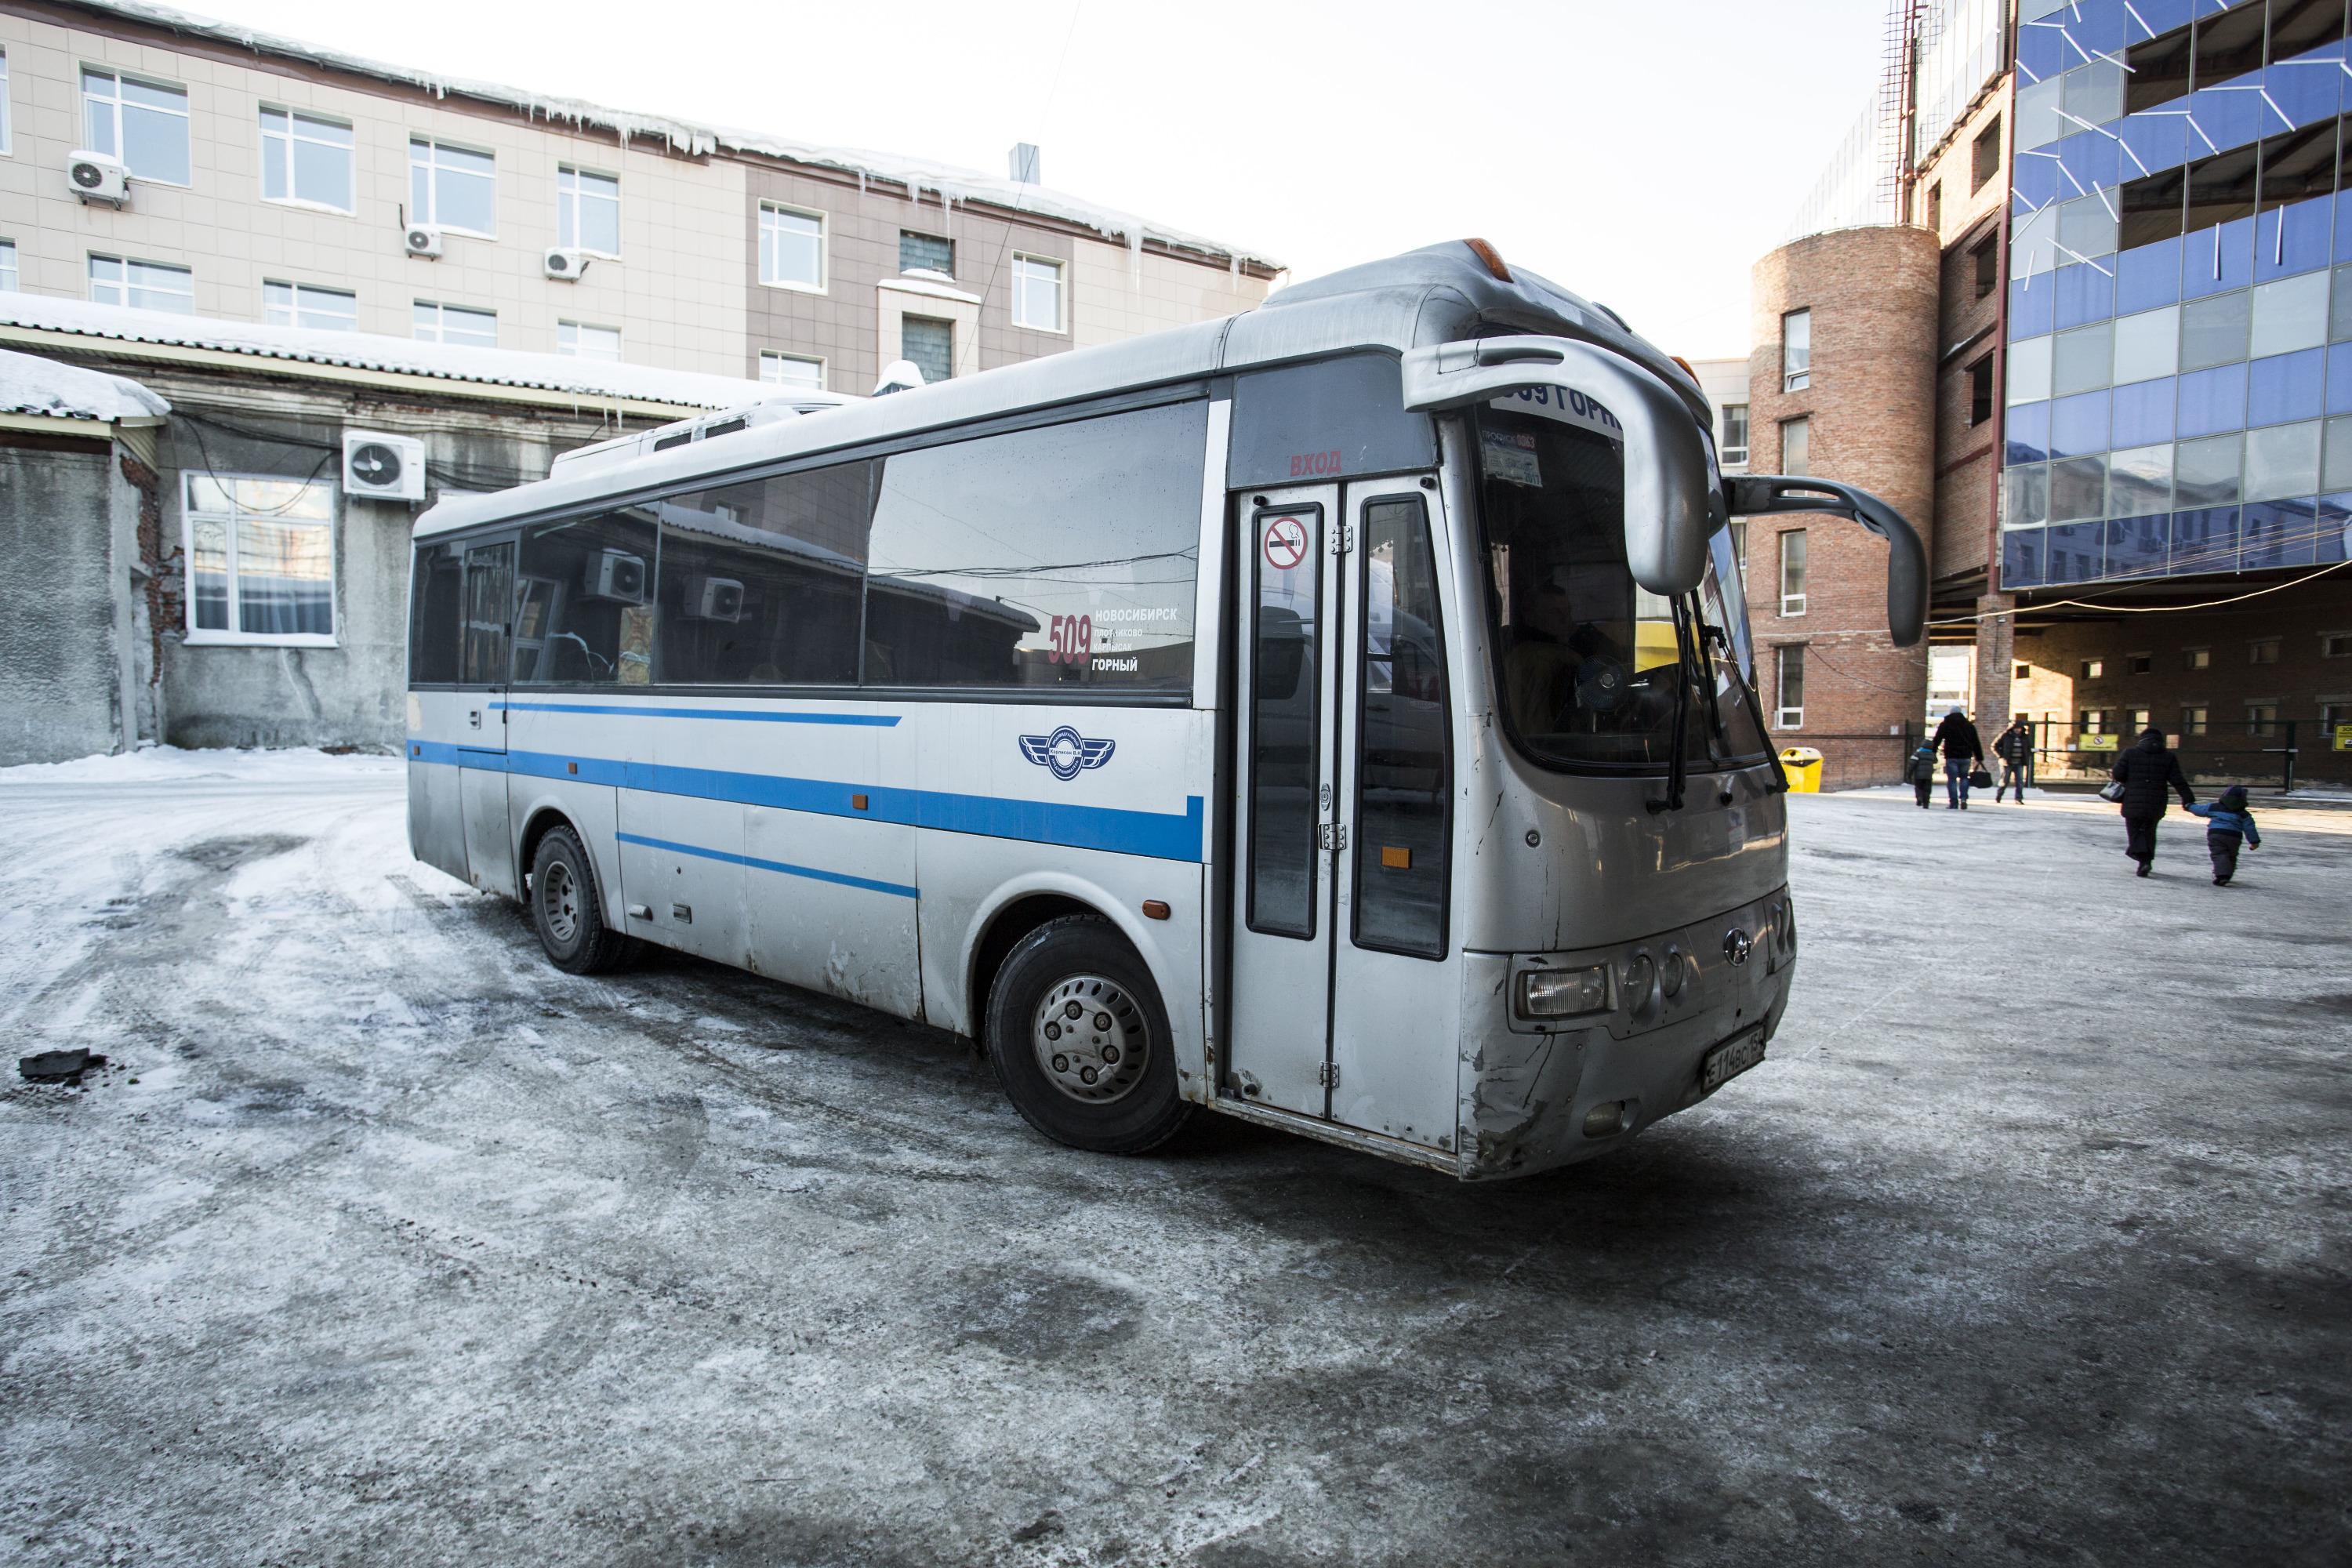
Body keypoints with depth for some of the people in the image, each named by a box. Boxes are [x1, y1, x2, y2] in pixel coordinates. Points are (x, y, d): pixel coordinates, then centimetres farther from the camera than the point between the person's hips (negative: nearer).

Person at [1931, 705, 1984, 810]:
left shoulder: (1945, 725, 3)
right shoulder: (1969, 725, 12)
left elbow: (1936, 741, -3)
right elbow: (1976, 743, 14)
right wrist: (1979, 758, 17)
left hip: (1951, 757, -3)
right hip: (1966, 757, 3)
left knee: (1952, 780, 0)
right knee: (1964, 778, 16)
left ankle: (1953, 803, -3)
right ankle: (1963, 799, -2)